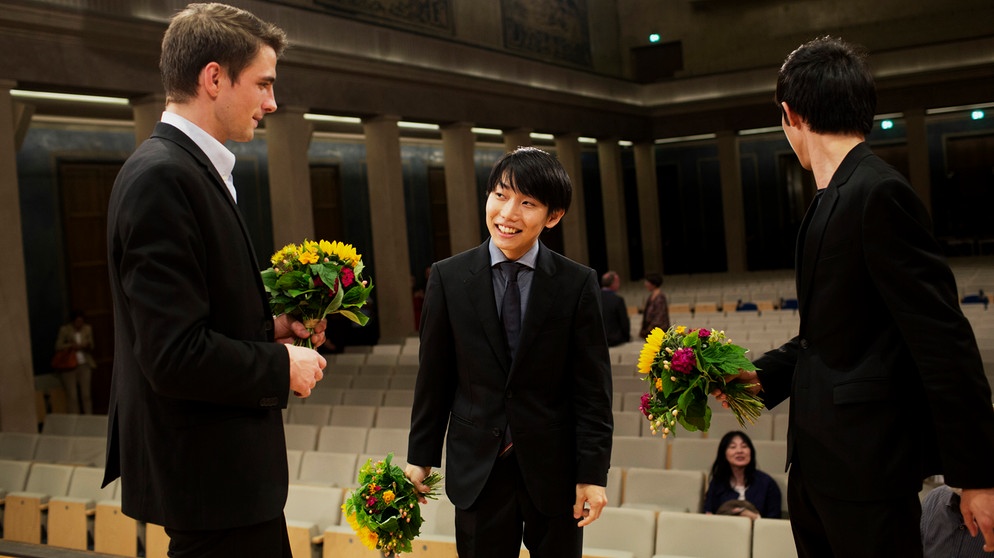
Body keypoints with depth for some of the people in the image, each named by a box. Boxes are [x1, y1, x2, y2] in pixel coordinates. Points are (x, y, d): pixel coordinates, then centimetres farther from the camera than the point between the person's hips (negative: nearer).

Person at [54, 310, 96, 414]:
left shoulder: (88, 329, 3)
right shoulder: (65, 329, -4)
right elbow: (58, 346, -3)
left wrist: (88, 345, -14)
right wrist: (71, 345, -19)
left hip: (84, 365, 2)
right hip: (69, 366, -2)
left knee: (87, 395, 2)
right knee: (72, 396, -5)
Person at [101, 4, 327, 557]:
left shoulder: (193, 169, 10)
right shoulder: (161, 176, -21)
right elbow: (175, 355, -26)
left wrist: (269, 328, 5)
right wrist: (282, 365, -13)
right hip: (209, 471, -10)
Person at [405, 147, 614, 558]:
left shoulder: (577, 284, -6)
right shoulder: (448, 278, -3)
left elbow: (592, 387, -5)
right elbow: (434, 376, 2)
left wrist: (593, 473, -6)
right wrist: (420, 456, 5)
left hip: (554, 468, 0)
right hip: (477, 470, 1)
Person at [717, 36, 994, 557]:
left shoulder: (879, 193, -18)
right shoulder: (833, 197, 11)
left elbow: (945, 342, -19)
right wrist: (762, 374, 3)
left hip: (866, 461, -9)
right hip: (818, 458, 9)